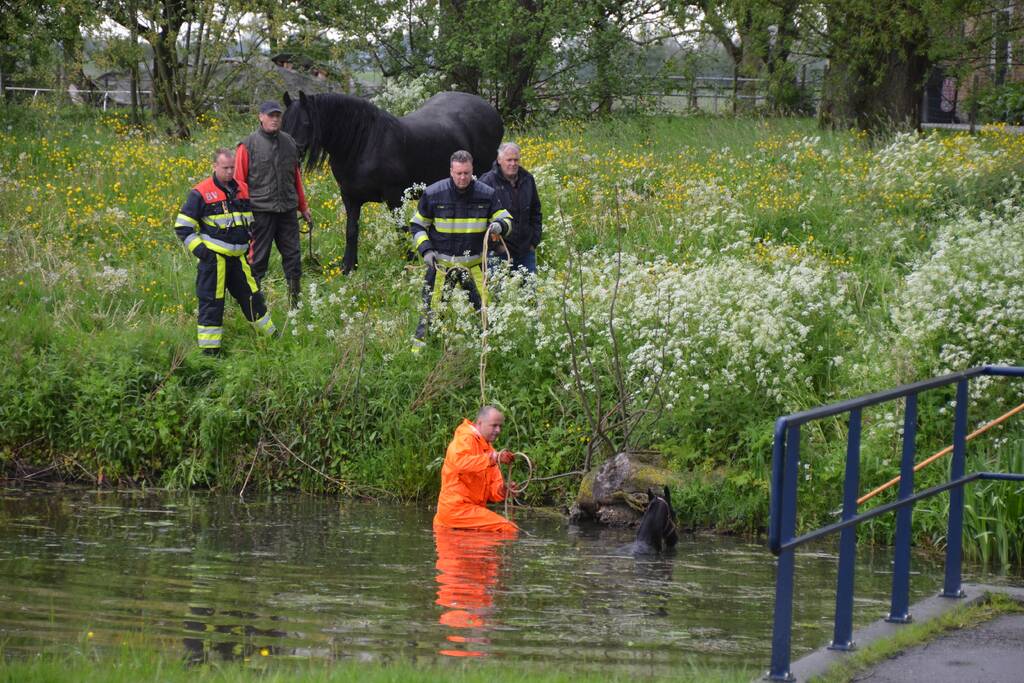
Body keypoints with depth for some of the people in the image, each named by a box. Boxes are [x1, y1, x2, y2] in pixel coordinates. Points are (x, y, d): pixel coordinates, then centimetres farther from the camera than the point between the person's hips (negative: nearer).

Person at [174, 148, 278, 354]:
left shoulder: (242, 190, 10)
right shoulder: (201, 193, -9)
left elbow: (250, 220, 27)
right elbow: (182, 226, -6)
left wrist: (249, 243, 17)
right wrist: (198, 248, -14)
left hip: (237, 258, 5)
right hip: (213, 258, -5)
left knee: (252, 296, 14)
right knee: (211, 303, -3)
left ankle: (272, 336, 28)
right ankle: (209, 349, 2)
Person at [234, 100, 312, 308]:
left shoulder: (289, 142, 12)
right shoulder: (249, 145, -4)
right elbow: (239, 180, -4)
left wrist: (303, 207, 23)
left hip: (287, 211, 5)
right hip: (261, 211, -5)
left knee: (293, 256, 6)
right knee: (257, 259, 0)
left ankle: (295, 304, 13)